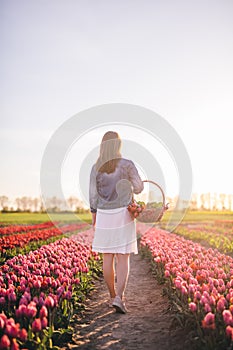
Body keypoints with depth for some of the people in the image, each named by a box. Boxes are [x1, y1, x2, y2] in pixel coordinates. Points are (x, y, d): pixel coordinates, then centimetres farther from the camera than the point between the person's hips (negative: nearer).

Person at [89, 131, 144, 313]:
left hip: (104, 216, 3)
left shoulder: (96, 168, 0)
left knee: (107, 257, 11)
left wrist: (94, 217, 12)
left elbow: (93, 195, 1)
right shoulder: (127, 164, -9)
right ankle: (119, 298, -10)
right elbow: (139, 188, -4)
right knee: (123, 259, 1)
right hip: (123, 215, -3)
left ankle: (113, 296, 22)